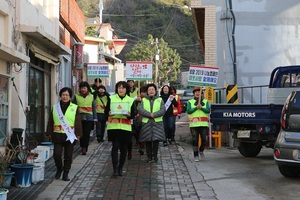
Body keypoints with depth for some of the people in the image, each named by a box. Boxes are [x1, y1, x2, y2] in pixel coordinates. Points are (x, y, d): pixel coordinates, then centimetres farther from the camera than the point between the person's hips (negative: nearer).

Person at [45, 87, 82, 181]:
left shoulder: (75, 108, 4)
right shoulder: (55, 107, 9)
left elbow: (78, 122, 3)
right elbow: (50, 121, 10)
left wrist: (78, 134, -2)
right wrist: (49, 133, 6)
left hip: (70, 136, -1)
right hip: (58, 135, 1)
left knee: (68, 156, 5)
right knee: (57, 154, -6)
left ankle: (66, 173, 18)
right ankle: (59, 168, 21)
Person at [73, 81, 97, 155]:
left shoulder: (91, 97, 9)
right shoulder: (76, 96, 5)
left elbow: (94, 108, 11)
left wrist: (95, 118, 6)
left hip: (89, 118, 0)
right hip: (80, 118, 0)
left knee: (87, 134, -7)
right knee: (81, 133, 5)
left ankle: (84, 148, -7)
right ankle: (83, 147, 21)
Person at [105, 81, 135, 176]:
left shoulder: (130, 100, 8)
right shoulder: (111, 98, 7)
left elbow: (133, 114, 6)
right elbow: (106, 111, 6)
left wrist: (128, 115, -16)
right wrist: (109, 113, -16)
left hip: (125, 127, 1)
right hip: (113, 126, -1)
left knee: (124, 148, 5)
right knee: (115, 146, -10)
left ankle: (120, 168, 18)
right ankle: (115, 168, -6)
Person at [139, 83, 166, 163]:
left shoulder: (160, 100, 10)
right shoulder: (143, 100, 10)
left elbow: (163, 110, -3)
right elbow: (140, 109, -5)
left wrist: (154, 114, -17)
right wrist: (149, 114, -17)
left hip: (157, 123, 0)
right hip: (146, 123, 1)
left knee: (156, 140, -4)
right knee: (148, 141, 1)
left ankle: (155, 156, 8)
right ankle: (149, 156, 11)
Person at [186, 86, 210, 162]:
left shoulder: (206, 102, 13)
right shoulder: (190, 102, 10)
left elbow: (208, 111, -2)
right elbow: (188, 111, -4)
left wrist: (201, 108, -18)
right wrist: (196, 107, -16)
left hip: (203, 124, 1)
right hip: (194, 124, -1)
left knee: (204, 140, -4)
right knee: (195, 140, -2)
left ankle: (201, 150, 24)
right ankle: (196, 156, 7)